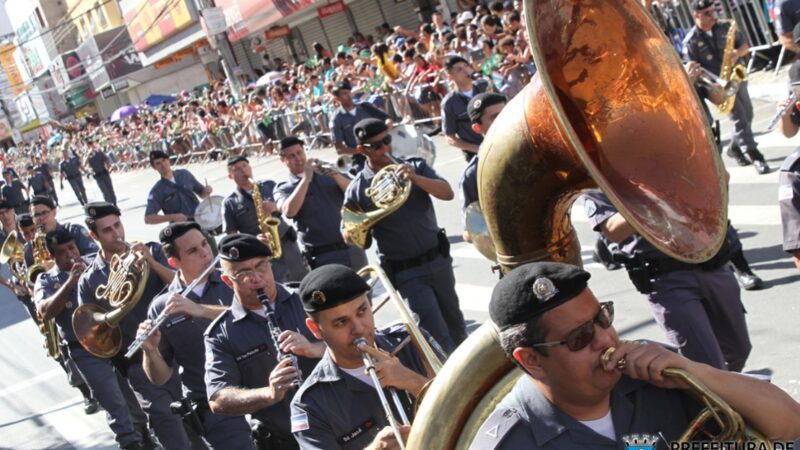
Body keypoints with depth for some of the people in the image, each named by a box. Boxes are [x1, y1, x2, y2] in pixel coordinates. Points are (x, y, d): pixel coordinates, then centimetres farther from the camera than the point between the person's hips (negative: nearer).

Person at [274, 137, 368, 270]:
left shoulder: (327, 174, 11)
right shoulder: (283, 189, 3)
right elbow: (289, 211, -19)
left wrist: (336, 175, -15)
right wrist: (306, 178, -15)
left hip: (353, 248, 4)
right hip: (324, 257, -4)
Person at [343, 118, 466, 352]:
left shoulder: (414, 165, -2)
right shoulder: (357, 189, -9)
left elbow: (447, 193, -14)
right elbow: (349, 237, -1)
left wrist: (415, 178, -29)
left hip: (438, 258, 4)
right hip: (407, 273, -4)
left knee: (455, 323, 23)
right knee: (438, 337, -8)